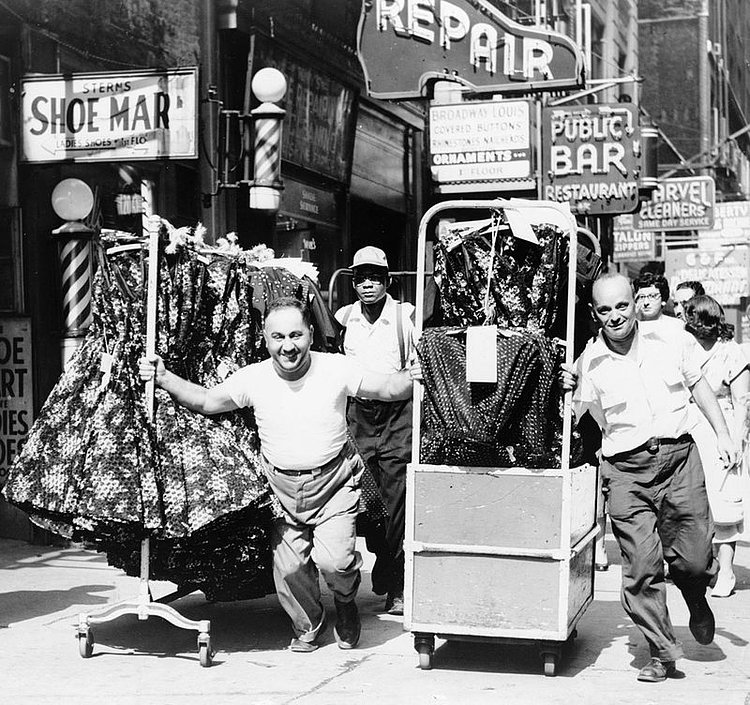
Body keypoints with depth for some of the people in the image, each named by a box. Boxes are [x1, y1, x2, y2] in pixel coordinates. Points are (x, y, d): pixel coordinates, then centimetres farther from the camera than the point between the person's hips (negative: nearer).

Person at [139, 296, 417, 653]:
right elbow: (205, 401, 5)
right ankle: (307, 628, 34)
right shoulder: (253, 378, -6)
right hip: (282, 487, 3)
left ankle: (346, 603, 20)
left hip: (333, 483, -2)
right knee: (289, 569, 3)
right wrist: (164, 378, -7)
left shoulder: (336, 369, -12)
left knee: (334, 560, -17)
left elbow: (389, 389, -6)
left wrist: (413, 376, -27)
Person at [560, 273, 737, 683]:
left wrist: (722, 434, 13)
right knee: (641, 568, -6)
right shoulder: (588, 363, -2)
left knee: (694, 560, 1)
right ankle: (662, 653, 10)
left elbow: (697, 384, 16)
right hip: (626, 469, -1)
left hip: (678, 457, 1)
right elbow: (571, 418, 5)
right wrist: (564, 390, -14)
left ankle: (697, 602, 37)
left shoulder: (669, 338, 4)